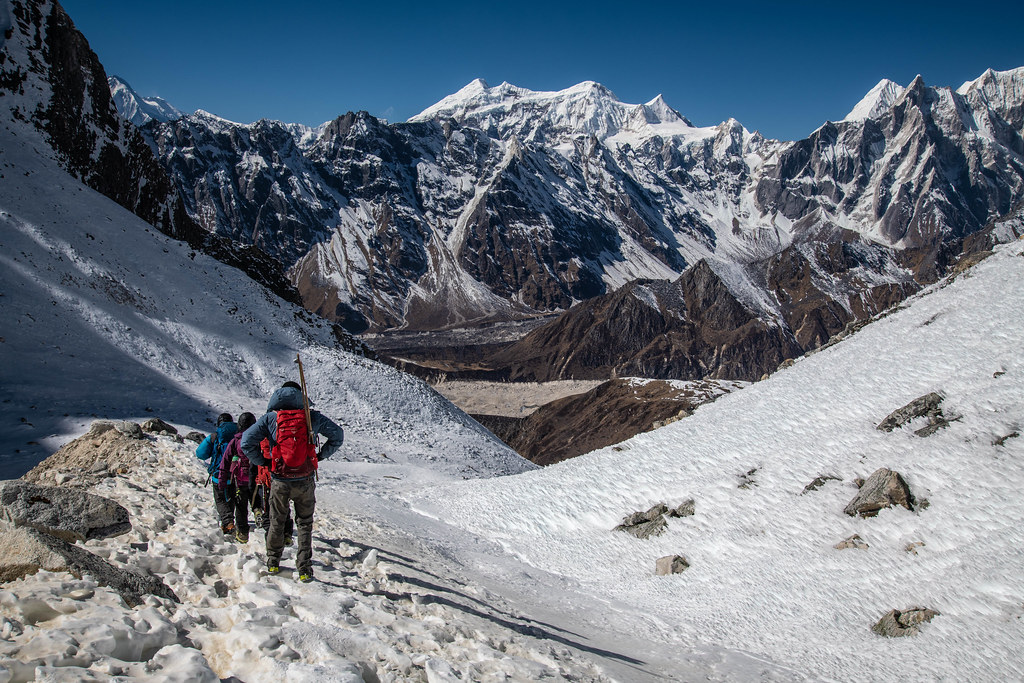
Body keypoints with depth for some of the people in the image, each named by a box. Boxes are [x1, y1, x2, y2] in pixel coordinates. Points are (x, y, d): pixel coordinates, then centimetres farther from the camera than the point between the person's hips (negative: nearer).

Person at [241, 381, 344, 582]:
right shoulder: (311, 417, -1)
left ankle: (273, 563, 32)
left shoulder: (270, 418, -1)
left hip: (280, 481, 0)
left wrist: (261, 461, 4)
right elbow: (337, 434, 3)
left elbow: (246, 441, -8)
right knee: (304, 524, 13)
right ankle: (304, 569, 10)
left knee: (276, 522, 20)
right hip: (305, 482, 0)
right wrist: (321, 455, 11)